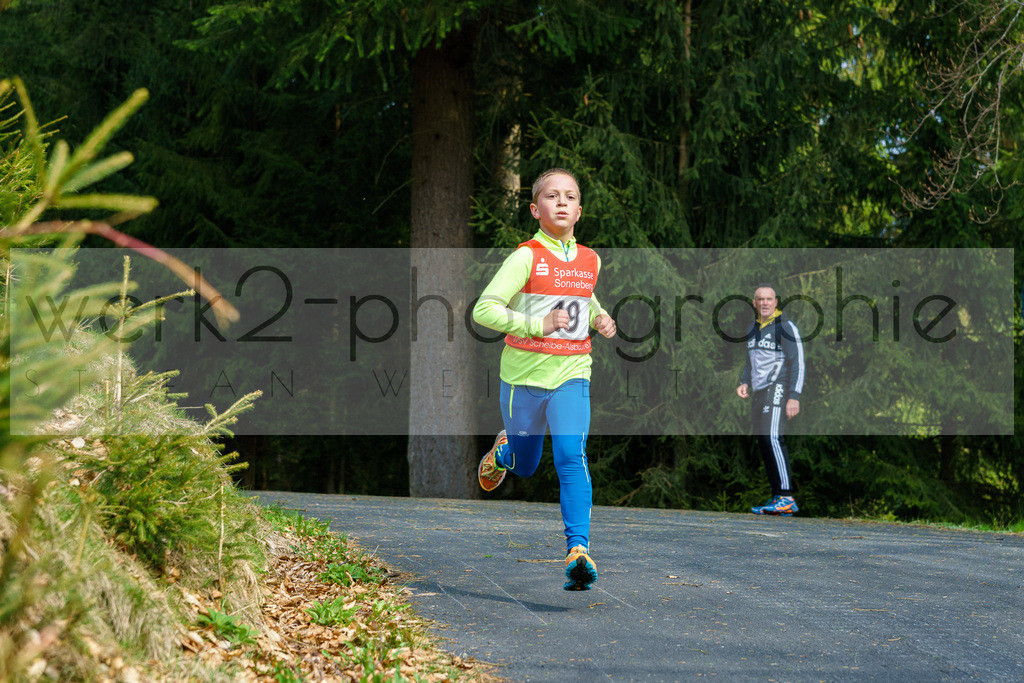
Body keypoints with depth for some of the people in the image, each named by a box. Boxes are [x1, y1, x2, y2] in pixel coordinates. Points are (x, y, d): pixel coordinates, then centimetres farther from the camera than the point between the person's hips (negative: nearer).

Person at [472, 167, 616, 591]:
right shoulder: (526, 257, -10)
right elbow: (483, 309, -15)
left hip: (571, 374, 2)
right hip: (524, 375, -2)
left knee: (572, 457, -18)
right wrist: (536, 325, -25)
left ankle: (578, 548, -23)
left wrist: (600, 319, 7)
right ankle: (503, 449, 52)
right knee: (525, 467, 15)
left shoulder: (590, 260, 6)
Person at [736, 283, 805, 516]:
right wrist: (745, 383, 12)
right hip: (758, 392, 8)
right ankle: (777, 498, 8)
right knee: (764, 444, 4)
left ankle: (787, 498, -23)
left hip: (777, 389, -8)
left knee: (772, 438, -20)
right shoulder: (753, 328, 17)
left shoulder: (786, 327, -6)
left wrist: (794, 397, -17)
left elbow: (798, 363, -9)